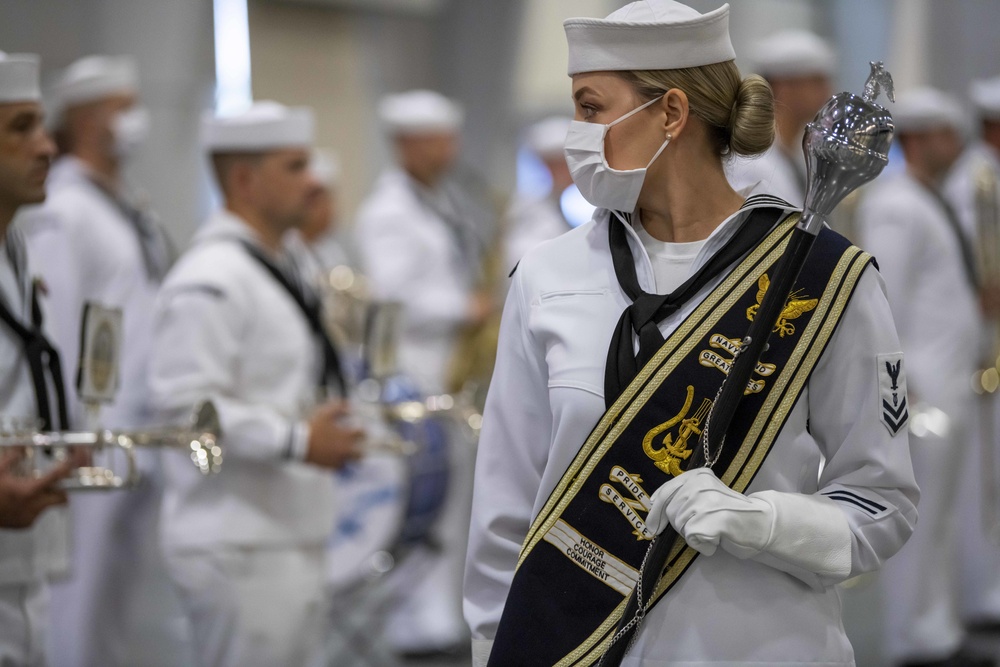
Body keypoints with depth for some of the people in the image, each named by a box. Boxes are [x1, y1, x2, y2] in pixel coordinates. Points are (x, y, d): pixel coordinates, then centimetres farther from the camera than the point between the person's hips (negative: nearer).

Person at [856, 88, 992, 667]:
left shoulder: (932, 205, 18)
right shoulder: (894, 206, -12)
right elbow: (883, 299, -18)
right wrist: (898, 387, -21)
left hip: (949, 384, 10)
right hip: (918, 385, -10)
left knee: (941, 515, 11)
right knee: (916, 516, -7)